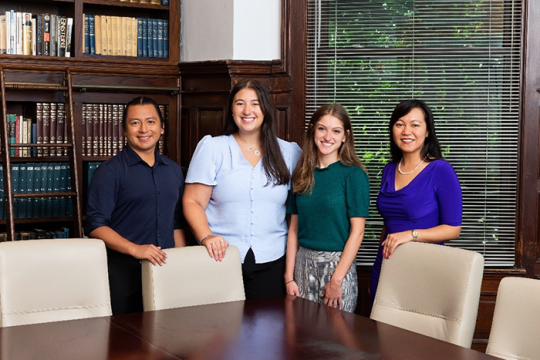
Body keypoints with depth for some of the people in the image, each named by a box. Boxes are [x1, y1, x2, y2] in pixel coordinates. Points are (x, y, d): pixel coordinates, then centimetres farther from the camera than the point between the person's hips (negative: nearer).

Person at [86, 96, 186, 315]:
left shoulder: (173, 170, 14)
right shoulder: (110, 171, -4)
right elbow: (96, 225, -11)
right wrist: (135, 249, -22)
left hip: (166, 271, 5)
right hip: (124, 272, -5)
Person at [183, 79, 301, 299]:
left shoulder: (288, 152, 9)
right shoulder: (212, 147, 2)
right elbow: (193, 202, 0)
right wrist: (206, 237, -18)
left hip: (271, 260, 2)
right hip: (222, 257, -2)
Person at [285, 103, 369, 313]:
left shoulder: (353, 175, -6)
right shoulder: (302, 175, 8)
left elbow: (357, 231, -10)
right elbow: (294, 227, 8)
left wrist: (336, 280, -14)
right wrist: (289, 277, 2)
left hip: (338, 262, -4)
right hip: (304, 263, 4)